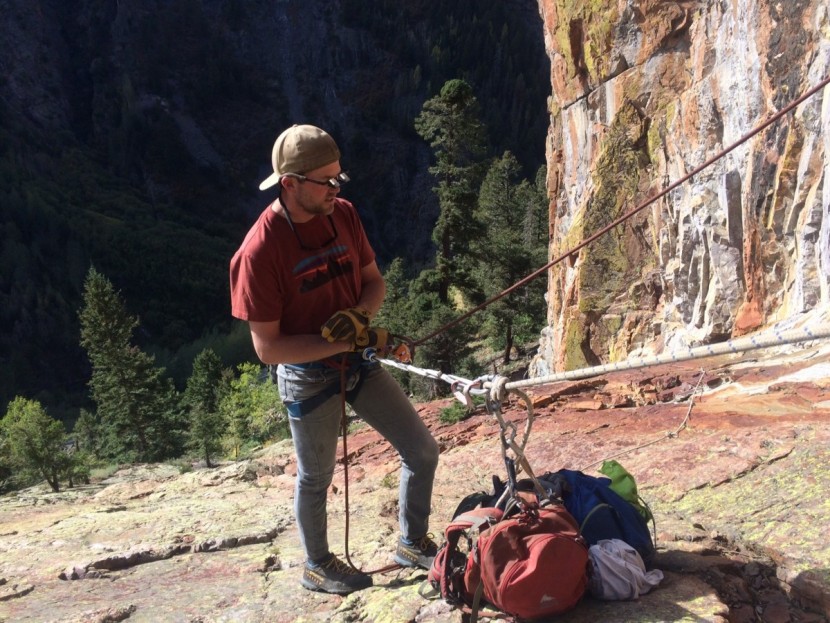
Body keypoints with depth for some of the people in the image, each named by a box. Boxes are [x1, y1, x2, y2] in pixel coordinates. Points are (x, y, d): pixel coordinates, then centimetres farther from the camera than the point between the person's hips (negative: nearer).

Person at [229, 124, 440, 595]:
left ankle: (413, 544, 33)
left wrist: (359, 318, -16)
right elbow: (267, 348, -21)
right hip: (309, 377, -5)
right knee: (315, 479, 15)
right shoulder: (261, 250, -24)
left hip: (360, 362, 6)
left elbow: (374, 280, 6)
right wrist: (343, 343, -24)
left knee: (423, 451, 9)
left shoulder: (343, 214, -6)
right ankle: (317, 566, 41)